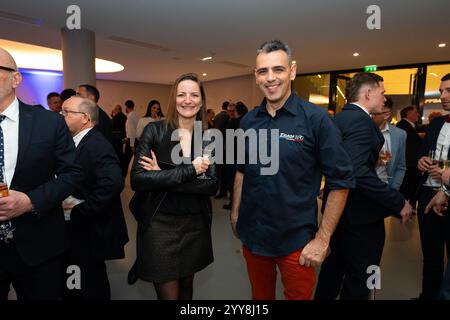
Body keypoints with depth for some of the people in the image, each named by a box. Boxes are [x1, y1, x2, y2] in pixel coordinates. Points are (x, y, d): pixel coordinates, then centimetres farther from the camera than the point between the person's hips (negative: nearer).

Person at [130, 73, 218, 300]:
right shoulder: (154, 130, -8)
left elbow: (212, 185, -9)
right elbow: (137, 180, -18)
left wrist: (163, 178, -17)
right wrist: (190, 170, -23)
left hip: (196, 224, 3)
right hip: (160, 224, -3)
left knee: (187, 285, 22)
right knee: (168, 294, 8)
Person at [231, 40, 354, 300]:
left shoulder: (316, 118, -13)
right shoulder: (248, 121, 0)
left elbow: (341, 182, -12)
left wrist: (322, 240, -13)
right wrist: (235, 212, 8)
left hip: (296, 241, -4)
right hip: (252, 235, 4)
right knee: (260, 295, 23)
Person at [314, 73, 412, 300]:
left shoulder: (341, 117, 9)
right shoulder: (359, 120, -20)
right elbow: (358, 173, -30)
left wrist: (376, 160, 11)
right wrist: (399, 203, -23)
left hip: (342, 207, 9)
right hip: (360, 213, -9)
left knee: (336, 262, 24)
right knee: (360, 277, 8)